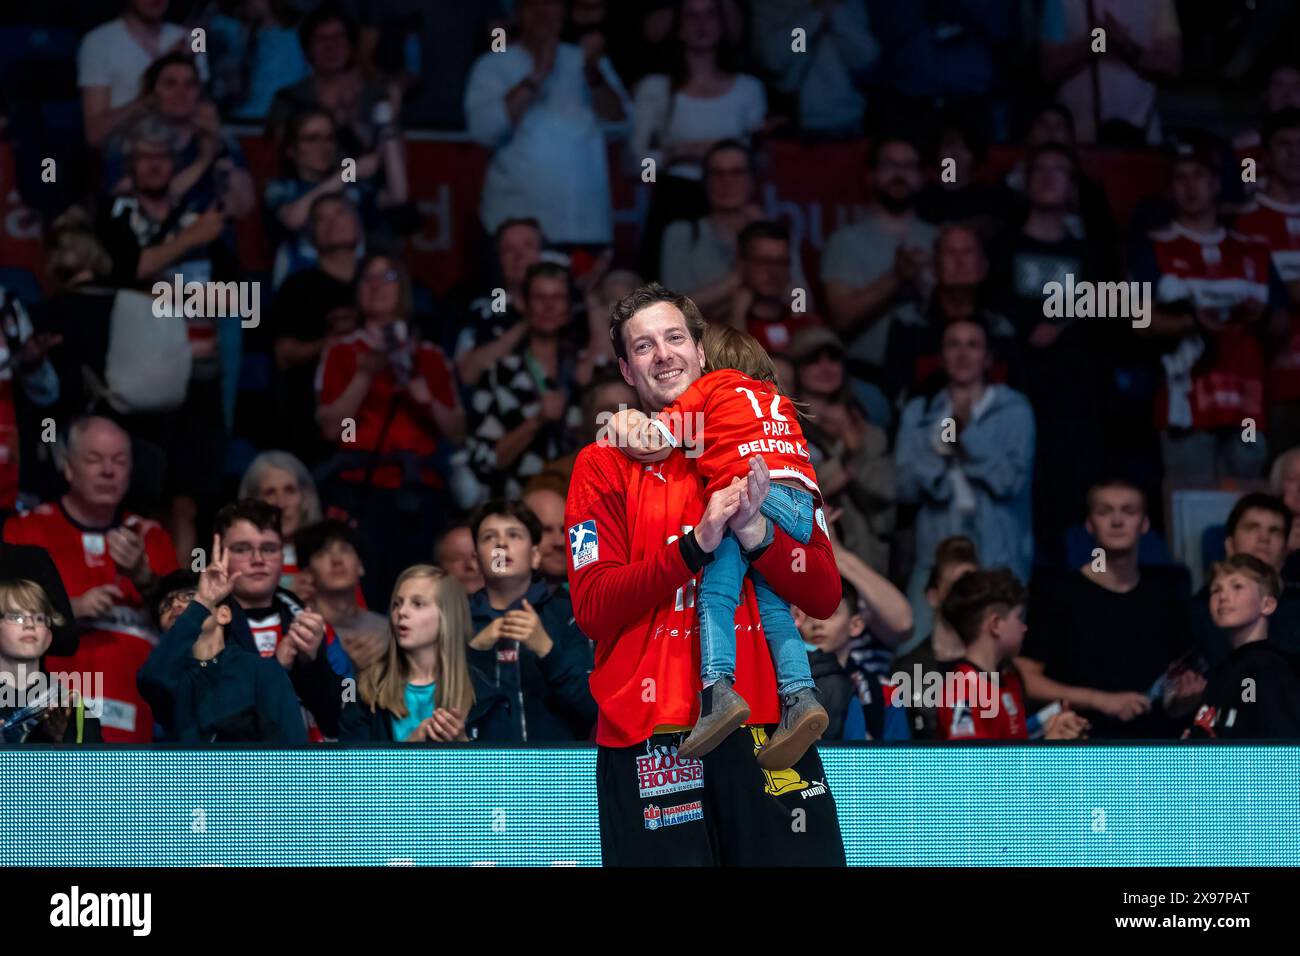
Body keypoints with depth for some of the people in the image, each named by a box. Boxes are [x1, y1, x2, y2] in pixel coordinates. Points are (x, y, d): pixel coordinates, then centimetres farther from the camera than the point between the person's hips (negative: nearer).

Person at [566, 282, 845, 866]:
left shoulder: (760, 451, 13)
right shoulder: (604, 464, 6)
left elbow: (825, 597, 6)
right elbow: (592, 610, -5)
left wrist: (754, 532, -11)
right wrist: (697, 543, -15)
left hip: (763, 724, 2)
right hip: (648, 733, -2)